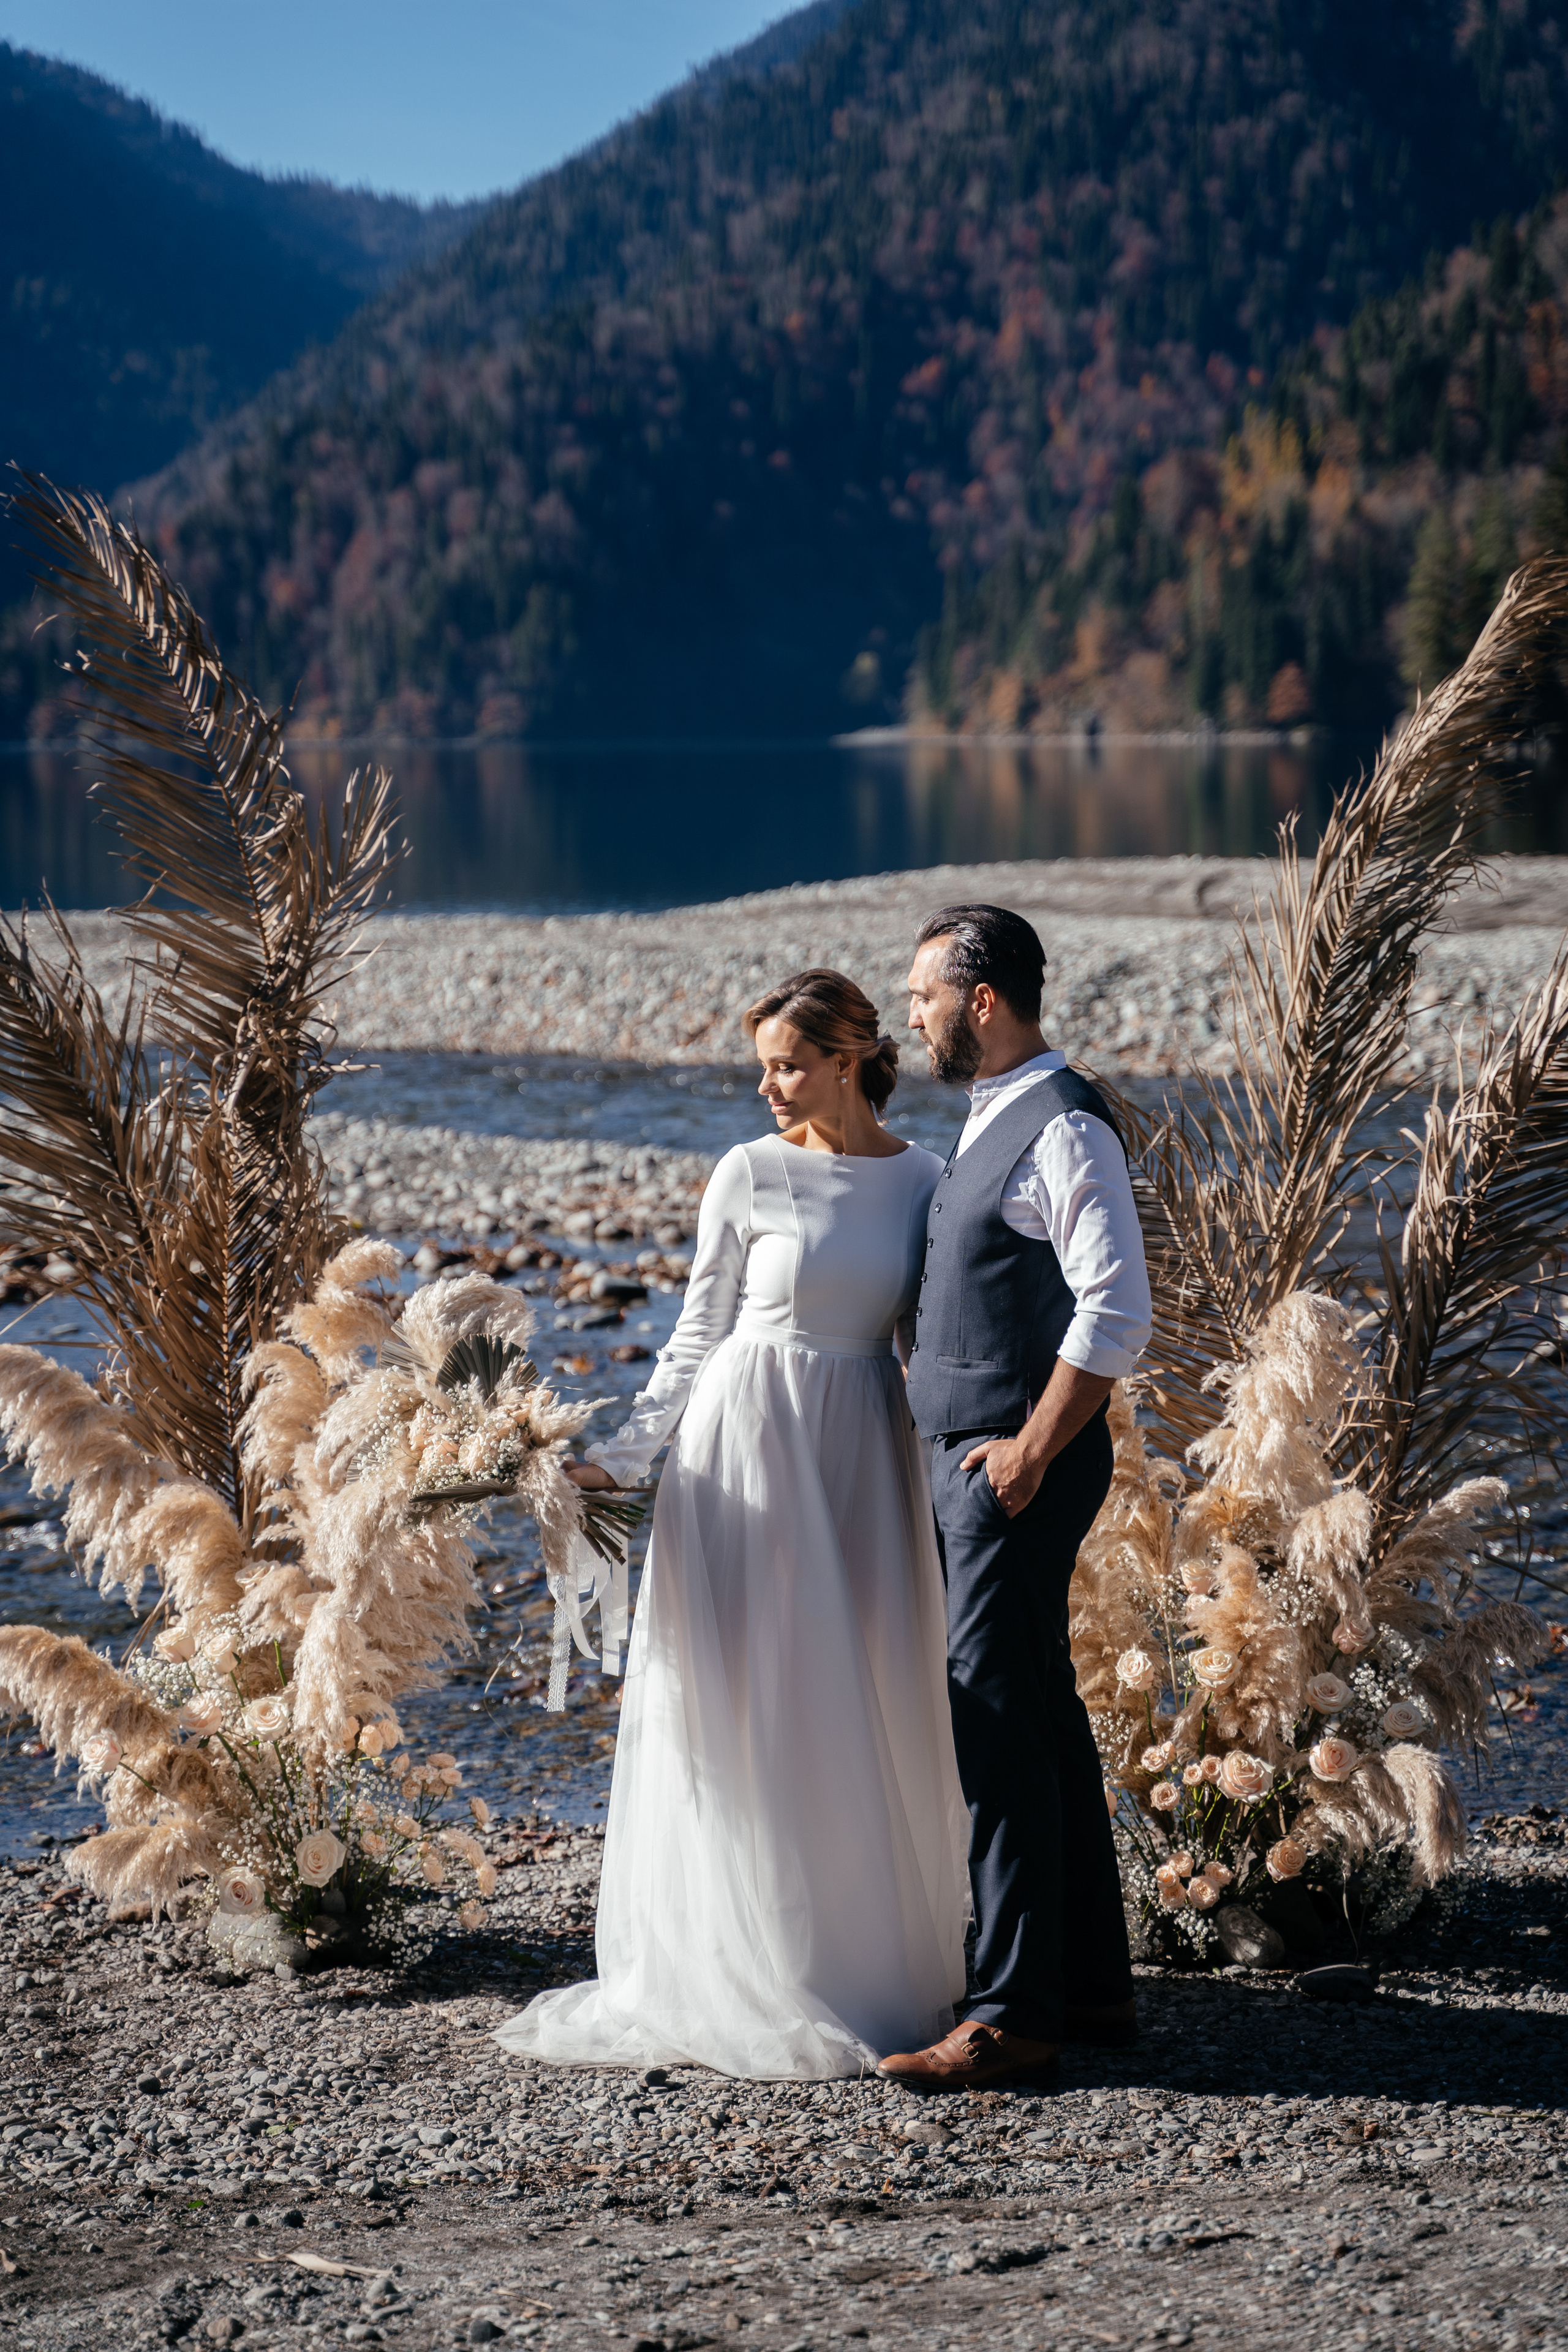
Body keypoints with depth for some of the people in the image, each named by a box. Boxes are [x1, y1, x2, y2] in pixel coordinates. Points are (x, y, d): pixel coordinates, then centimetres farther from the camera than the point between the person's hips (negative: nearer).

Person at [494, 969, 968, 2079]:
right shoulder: (750, 1176, -2)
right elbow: (701, 1334, 4)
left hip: (865, 1454, 3)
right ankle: (749, 1977, 6)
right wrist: (624, 1454, -2)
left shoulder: (923, 1179, 5)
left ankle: (876, 1958, 16)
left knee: (870, 1714, 6)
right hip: (748, 1446, -3)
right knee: (751, 1711, -1)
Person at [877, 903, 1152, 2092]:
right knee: (1043, 1714, 14)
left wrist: (1029, 1451, -20)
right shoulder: (992, 1122, 16)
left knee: (999, 1719, -10)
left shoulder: (1063, 1128, -15)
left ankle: (1015, 2015, -8)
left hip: (1018, 1461, -10)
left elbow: (1117, 1314, -22)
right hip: (968, 1453, 10)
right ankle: (1094, 1985, 23)